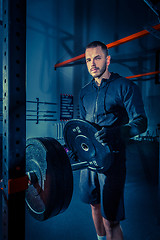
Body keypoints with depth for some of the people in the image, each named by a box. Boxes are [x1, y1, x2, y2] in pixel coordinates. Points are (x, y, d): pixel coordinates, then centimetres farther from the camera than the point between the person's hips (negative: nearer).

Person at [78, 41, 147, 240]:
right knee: (95, 205, 21)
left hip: (112, 158, -5)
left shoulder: (125, 86, -6)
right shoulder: (85, 92, 11)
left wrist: (115, 132, -30)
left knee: (110, 220, -2)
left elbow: (141, 122, -12)